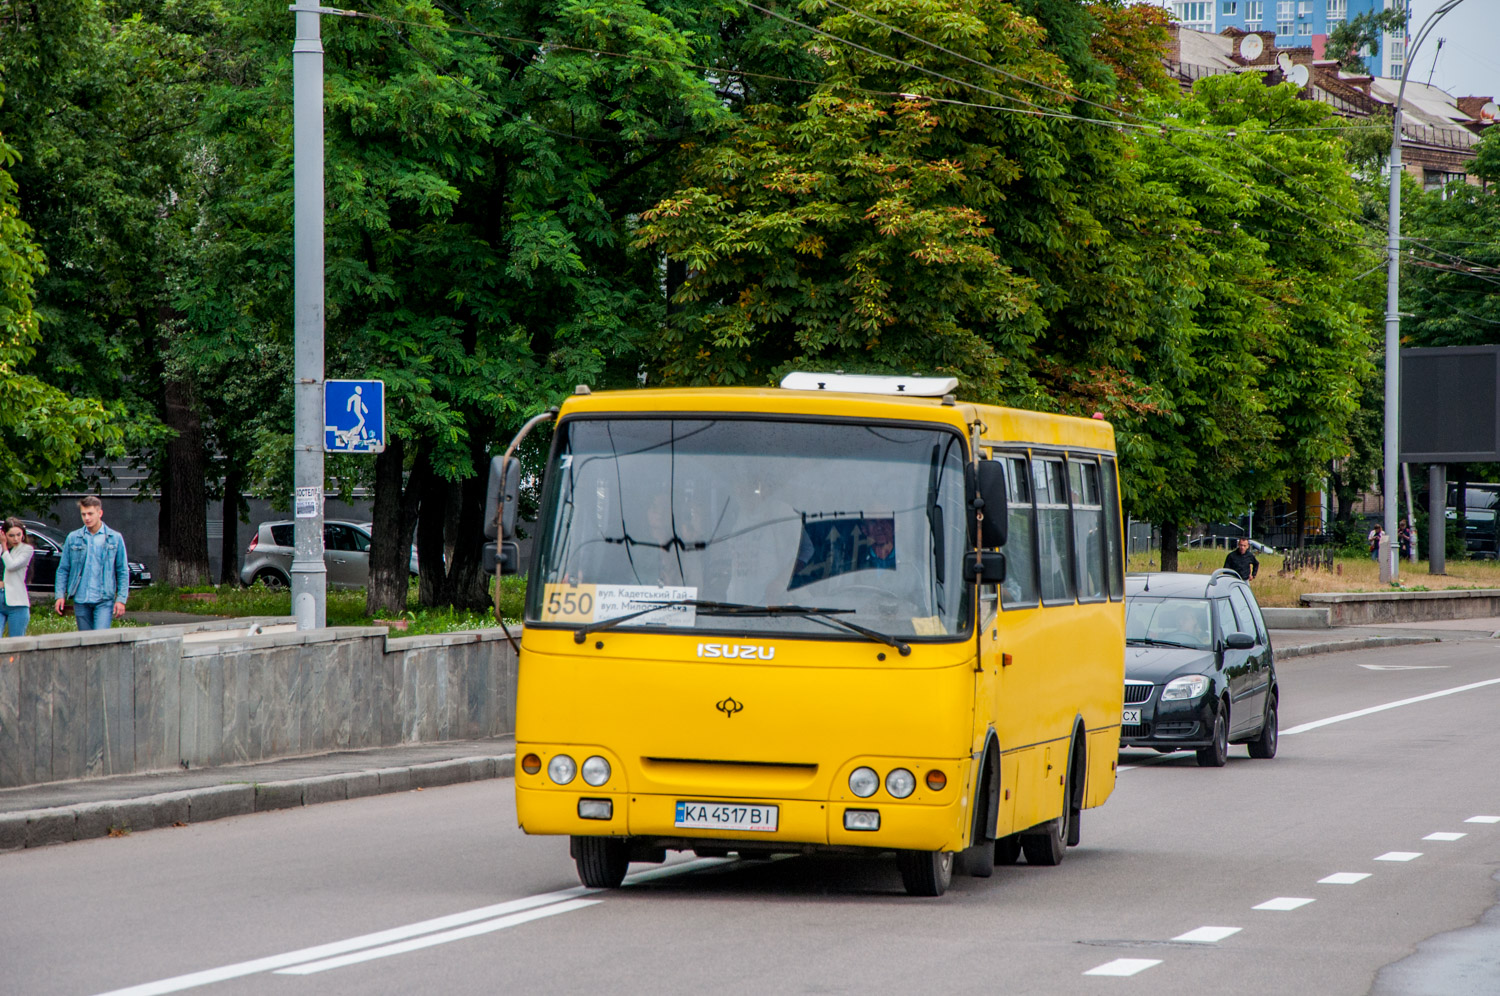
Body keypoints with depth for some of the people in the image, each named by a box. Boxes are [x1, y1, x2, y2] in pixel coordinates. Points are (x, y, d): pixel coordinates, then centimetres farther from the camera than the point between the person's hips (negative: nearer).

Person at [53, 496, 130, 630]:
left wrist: (121, 599, -3)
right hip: (81, 600, 3)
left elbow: (123, 571, 4)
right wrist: (60, 595, 0)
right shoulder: (73, 538, 5)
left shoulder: (115, 538, 2)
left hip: (104, 600, -2)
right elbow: (63, 569, 9)